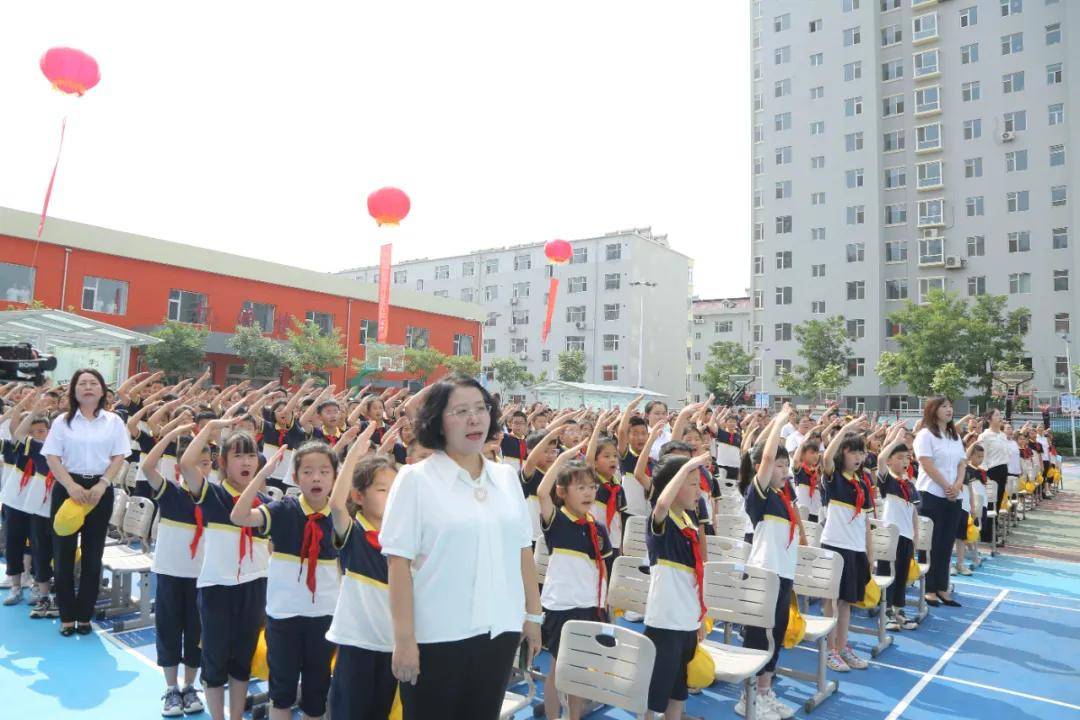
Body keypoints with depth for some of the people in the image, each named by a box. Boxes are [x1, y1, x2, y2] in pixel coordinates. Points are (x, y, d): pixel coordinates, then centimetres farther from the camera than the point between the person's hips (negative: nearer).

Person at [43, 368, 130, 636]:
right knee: (64, 552, 3)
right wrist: (71, 485, -16)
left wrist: (102, 485, -14)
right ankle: (67, 616, 15)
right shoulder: (63, 421, 2)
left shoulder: (113, 421, 3)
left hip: (100, 490, 0)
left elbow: (119, 457, 0)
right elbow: (52, 457, -3)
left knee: (93, 553, 6)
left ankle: (84, 615, 17)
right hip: (68, 488, 0)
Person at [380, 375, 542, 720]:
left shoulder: (507, 477, 6)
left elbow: (523, 549, 10)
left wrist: (533, 614, 10)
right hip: (437, 636, -4)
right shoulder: (416, 478, -8)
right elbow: (399, 561, -11)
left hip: (499, 631, 4)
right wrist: (404, 637, -14)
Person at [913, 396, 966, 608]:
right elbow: (927, 465, -14)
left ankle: (942, 588, 16)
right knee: (931, 544, -1)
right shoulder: (925, 435, -7)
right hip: (931, 495, -7)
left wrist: (957, 485, -7)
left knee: (946, 544, 9)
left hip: (953, 497, 7)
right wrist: (946, 486, -13)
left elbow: (961, 464, 10)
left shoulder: (955, 437, 15)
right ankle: (929, 589, 6)